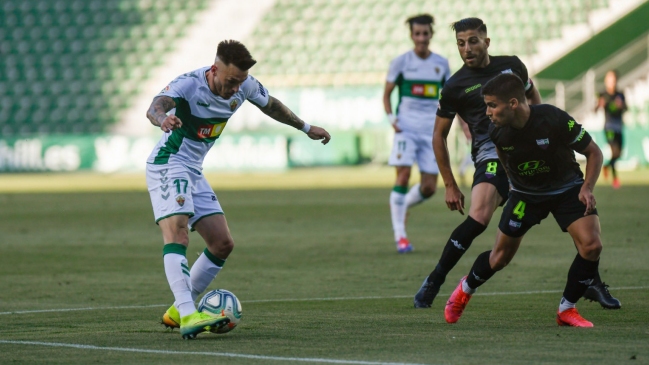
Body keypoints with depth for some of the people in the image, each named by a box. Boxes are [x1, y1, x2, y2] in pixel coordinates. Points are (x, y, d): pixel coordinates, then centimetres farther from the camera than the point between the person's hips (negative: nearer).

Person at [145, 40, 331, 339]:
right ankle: (188, 316, -39)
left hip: (193, 172, 8)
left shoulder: (245, 86, -3)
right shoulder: (189, 84, -24)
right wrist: (163, 118, -67)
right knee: (177, 234, -26)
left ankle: (177, 312, 16)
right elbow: (155, 107, -43)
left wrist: (306, 128, 27)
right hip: (168, 165, -8)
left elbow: (270, 105, 20)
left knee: (222, 244, 6)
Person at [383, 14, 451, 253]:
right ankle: (400, 235, -11)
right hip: (407, 128, -3)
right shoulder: (401, 62, 0)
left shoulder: (441, 64, 8)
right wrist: (391, 119, -9)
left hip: (431, 131, 3)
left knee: (429, 188, -2)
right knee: (403, 175, -17)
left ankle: (403, 206, 30)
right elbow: (386, 94, 6)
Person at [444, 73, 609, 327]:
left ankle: (566, 310, -4)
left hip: (566, 188, -2)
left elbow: (594, 152, -17)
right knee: (500, 257, 6)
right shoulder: (497, 131, -19)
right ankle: (465, 289, 37)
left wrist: (587, 188, -28)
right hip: (525, 193, 2)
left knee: (591, 246, -21)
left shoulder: (555, 120, -31)